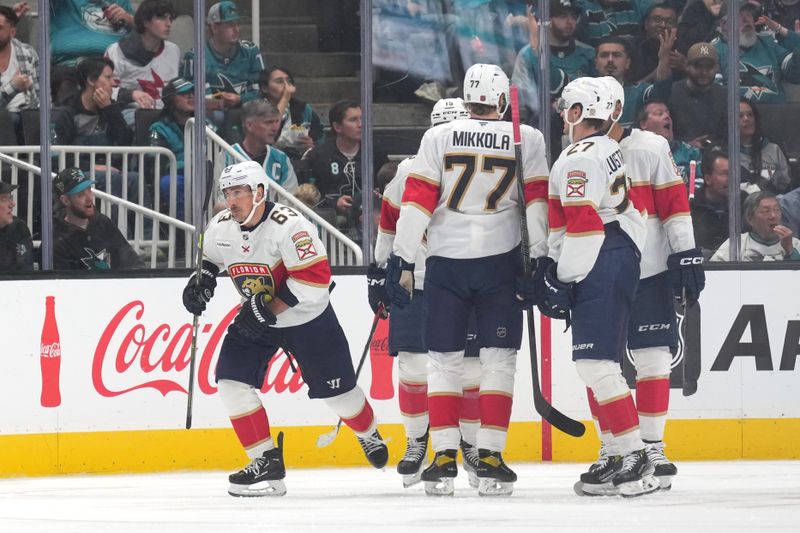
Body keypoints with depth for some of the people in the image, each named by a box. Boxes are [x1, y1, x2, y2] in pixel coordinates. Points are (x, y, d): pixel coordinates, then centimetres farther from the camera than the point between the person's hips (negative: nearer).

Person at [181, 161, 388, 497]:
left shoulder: (288, 226, -28)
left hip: (307, 318, -5)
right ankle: (267, 464, -9)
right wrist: (202, 280, -7)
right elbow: (211, 258, 15)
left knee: (336, 389, 6)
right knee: (232, 381, -14)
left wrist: (270, 308, -31)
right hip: (255, 319, 5)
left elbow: (314, 279, -31)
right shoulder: (220, 228, -8)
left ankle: (369, 435, 39)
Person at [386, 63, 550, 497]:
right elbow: (537, 201, -1)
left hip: (446, 261, 0)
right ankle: (490, 460, -1)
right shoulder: (527, 140, 1)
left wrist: (401, 261, 1)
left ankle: (444, 459, 1)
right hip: (501, 261, 0)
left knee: (443, 360, 8)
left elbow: (416, 202, -2)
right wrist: (539, 261, 3)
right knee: (498, 360, 5)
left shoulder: (438, 138, 1)